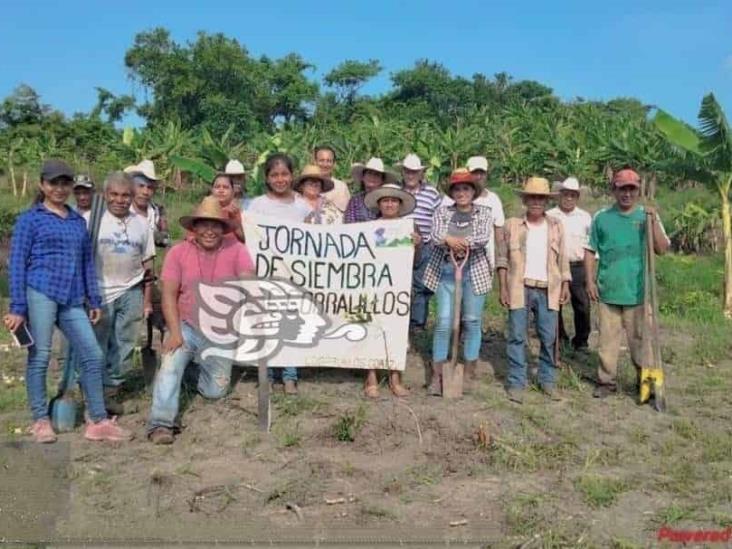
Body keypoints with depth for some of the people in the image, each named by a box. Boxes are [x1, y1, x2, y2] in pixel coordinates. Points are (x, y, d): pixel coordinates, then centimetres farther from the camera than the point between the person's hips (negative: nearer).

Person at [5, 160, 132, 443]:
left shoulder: (78, 221, 18)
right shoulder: (30, 219, 3)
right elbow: (17, 263, 0)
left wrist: (94, 300, 17)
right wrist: (17, 308, -6)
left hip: (72, 299, 5)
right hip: (40, 293, -5)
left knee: (93, 355, 0)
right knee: (39, 356, 0)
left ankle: (98, 422, 7)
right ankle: (41, 421, 14)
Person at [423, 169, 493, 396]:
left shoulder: (484, 213, 6)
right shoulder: (442, 212, 7)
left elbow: (484, 238, -11)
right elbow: (435, 236, -7)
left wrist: (454, 240, -21)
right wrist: (451, 241, -28)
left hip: (474, 272, 0)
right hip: (446, 271, 0)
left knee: (472, 321, 6)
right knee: (443, 322, -3)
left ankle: (469, 373, 18)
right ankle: (437, 375, 2)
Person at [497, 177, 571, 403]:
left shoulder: (555, 226, 10)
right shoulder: (512, 225, 3)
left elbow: (562, 259, 13)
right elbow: (502, 259, 4)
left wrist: (565, 285, 5)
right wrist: (503, 288, -3)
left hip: (548, 290, 2)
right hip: (520, 289, -2)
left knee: (549, 337, 5)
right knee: (517, 337, -1)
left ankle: (548, 380, 18)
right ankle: (516, 383, 6)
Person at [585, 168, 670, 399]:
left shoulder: (647, 216, 2)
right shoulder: (601, 217, 4)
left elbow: (662, 249, -6)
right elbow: (590, 251, 7)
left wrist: (653, 221, -16)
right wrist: (590, 280, 0)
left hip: (638, 291, -1)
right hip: (608, 290, 1)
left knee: (640, 338, 7)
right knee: (608, 338, 6)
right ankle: (606, 381, 17)